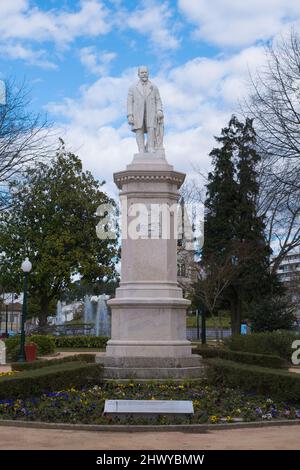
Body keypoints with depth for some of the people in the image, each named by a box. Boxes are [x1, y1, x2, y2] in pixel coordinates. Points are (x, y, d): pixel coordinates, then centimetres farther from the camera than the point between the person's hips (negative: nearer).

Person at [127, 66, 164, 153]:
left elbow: (158, 101, 11)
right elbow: (130, 103, 7)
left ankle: (151, 149, -18)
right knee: (139, 131, -10)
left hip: (150, 113, 0)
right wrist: (129, 116, -6)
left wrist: (159, 110, -9)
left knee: (151, 130, -18)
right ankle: (142, 152, -12)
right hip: (138, 114, 0)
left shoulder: (154, 87, 16)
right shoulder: (133, 88, 13)